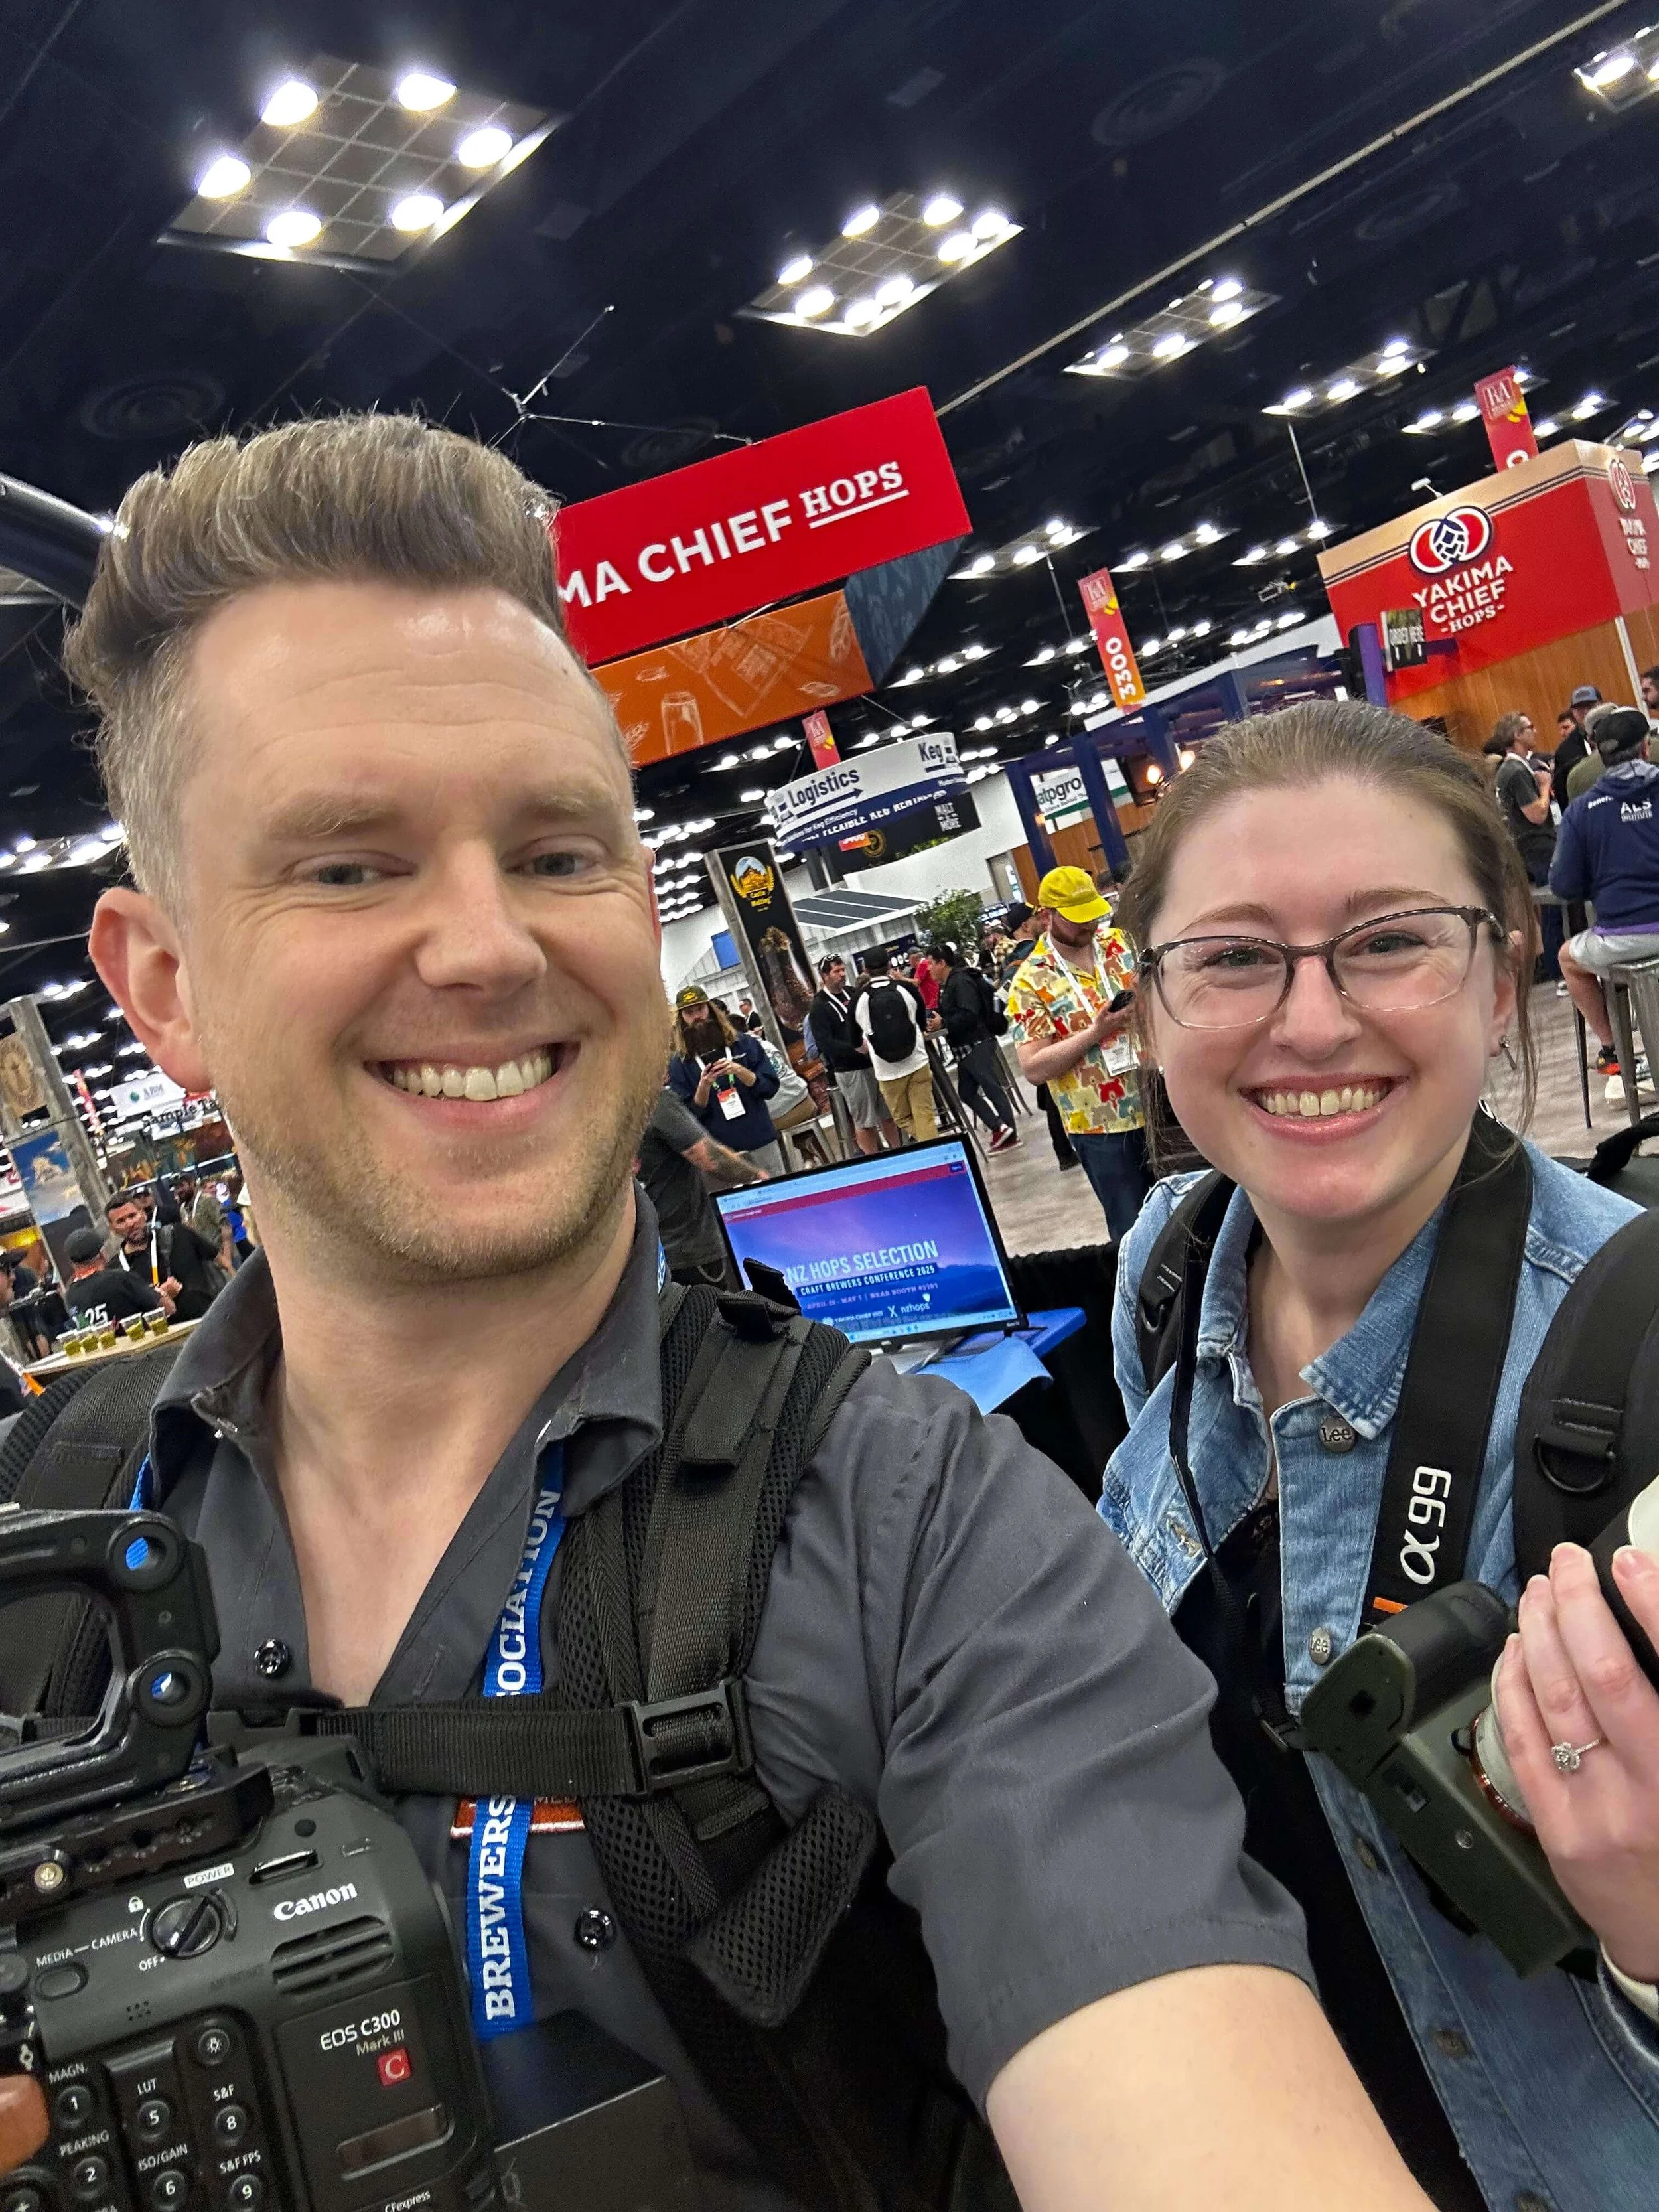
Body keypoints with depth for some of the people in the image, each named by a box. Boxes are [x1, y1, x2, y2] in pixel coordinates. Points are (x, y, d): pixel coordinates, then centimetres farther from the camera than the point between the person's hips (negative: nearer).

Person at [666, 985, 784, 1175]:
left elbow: (771, 1088, -1)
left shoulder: (744, 1043, 3)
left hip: (762, 1143, 1)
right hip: (720, 1154, -1)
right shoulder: (679, 1064, 1)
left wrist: (740, 1071, -16)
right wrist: (704, 1086, -19)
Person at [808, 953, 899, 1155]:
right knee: (865, 1122, 0)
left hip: (875, 1062, 6)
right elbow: (824, 1043, -16)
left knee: (888, 1115, 11)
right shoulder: (819, 1006, -7)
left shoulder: (853, 994, 12)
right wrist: (856, 1048, -25)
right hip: (850, 1070, -6)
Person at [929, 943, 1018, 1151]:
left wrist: (943, 1023, -21)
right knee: (966, 1092, 7)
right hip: (965, 1048, 10)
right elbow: (948, 1015, 20)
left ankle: (1011, 1134, 0)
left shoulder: (960, 982, -15)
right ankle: (999, 1128, 4)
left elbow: (969, 1014, -25)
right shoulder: (948, 985, 15)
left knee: (992, 1089, -5)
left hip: (977, 1045, -10)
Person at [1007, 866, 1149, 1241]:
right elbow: (1033, 1069, -13)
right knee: (1135, 1233, 6)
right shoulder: (1031, 982, -9)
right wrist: (1095, 1033, -22)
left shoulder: (1122, 944, 3)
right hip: (1102, 1126, -4)